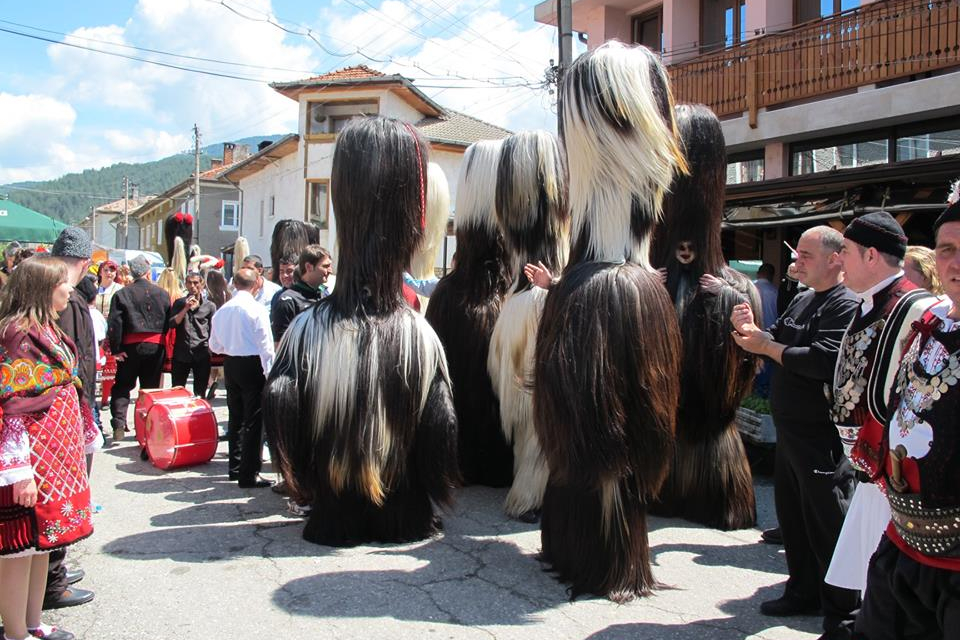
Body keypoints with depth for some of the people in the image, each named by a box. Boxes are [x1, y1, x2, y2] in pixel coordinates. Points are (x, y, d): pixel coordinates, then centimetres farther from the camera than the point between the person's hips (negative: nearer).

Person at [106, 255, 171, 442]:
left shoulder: (122, 294, -5)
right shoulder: (162, 294, 0)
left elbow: (115, 323, -10)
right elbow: (169, 322, 2)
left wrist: (115, 349, -6)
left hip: (131, 346, -1)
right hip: (156, 346, 1)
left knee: (122, 387, 9)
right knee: (151, 388, 10)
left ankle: (119, 425, -2)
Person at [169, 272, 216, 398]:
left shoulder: (210, 306, 5)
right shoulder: (179, 303, 9)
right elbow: (172, 324, -3)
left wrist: (210, 347, -2)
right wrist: (186, 308, -12)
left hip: (202, 354, -1)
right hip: (181, 353, 1)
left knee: (200, 394, 7)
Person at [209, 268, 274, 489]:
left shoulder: (222, 310, 4)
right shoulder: (257, 309, -13)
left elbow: (214, 346, 12)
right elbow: (265, 345, -15)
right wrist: (269, 372, -11)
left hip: (230, 364, 6)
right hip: (252, 365, -6)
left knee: (236, 418, 17)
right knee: (254, 421, -2)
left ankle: (236, 467, 28)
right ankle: (249, 475, -1)